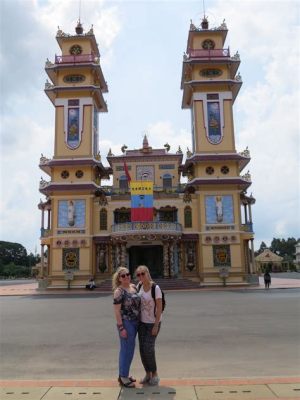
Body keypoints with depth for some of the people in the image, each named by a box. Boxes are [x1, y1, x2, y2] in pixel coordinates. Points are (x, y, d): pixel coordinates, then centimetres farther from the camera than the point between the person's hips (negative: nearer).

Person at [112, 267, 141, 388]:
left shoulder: (133, 287, 6)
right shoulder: (119, 291, -16)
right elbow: (116, 311, -17)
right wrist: (121, 328, -19)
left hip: (135, 322, 8)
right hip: (125, 323, -8)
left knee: (127, 348, 16)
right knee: (127, 349, -2)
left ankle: (123, 374, 29)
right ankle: (123, 377, 12)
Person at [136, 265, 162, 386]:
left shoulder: (156, 288, -22)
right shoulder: (139, 285, -4)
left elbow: (160, 307, -20)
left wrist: (156, 325, -21)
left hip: (153, 322, -6)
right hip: (142, 321, 6)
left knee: (148, 348, -9)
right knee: (142, 348, 5)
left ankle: (155, 375, 11)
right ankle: (148, 374, 22)